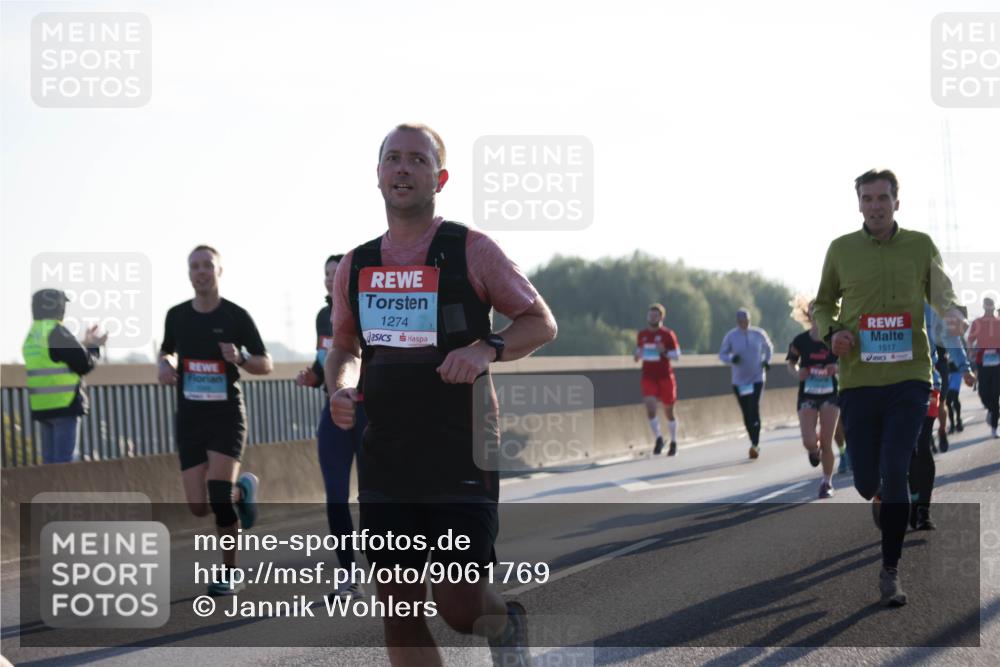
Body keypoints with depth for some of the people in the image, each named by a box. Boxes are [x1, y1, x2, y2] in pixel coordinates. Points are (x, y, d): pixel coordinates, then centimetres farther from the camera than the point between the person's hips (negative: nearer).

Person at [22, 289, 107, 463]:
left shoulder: (32, 336, 14)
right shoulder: (57, 333, -12)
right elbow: (84, 364, -10)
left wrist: (85, 344, 20)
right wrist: (93, 347, 10)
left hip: (41, 407, 8)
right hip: (64, 404, -8)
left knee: (50, 459, 10)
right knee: (65, 459, -8)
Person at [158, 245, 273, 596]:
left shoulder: (236, 316, -5)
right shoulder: (177, 315, 5)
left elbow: (265, 365, 2)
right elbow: (167, 350, 24)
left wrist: (240, 359, -19)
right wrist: (164, 364, 0)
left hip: (227, 415, -3)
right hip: (190, 418, 3)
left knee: (218, 495, -17)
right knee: (199, 507, -3)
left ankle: (228, 573, -1)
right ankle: (241, 490, 31)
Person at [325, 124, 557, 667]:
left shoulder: (471, 251, -3)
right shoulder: (356, 266, 9)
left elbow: (541, 322, 1)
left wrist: (487, 350, -17)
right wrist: (340, 388, 0)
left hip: (462, 458, -4)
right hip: (384, 463, 4)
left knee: (458, 604, -6)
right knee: (398, 611, 2)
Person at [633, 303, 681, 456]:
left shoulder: (667, 334, -6)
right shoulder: (642, 335, 6)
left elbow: (677, 355, -4)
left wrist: (664, 352, -23)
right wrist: (637, 356, -4)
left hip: (665, 377, -2)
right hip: (648, 378, 2)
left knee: (668, 411, 8)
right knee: (650, 407, -17)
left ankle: (673, 442, 26)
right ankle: (658, 438, -1)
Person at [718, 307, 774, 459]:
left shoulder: (759, 334, -1)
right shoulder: (731, 336, -3)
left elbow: (768, 347, 17)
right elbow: (722, 354, 4)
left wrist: (767, 360, 0)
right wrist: (731, 358, -17)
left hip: (757, 379, -2)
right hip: (739, 381, 2)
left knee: (754, 410, -16)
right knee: (747, 414, 6)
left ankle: (755, 445, -18)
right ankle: (754, 443, 20)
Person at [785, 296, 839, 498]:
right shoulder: (800, 341, -7)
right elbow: (791, 362, 8)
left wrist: (837, 368, -17)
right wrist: (797, 372, -13)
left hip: (830, 393, 0)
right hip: (807, 396, 0)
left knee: (826, 443, -2)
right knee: (809, 442, -13)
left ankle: (827, 482, 16)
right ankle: (814, 449, 25)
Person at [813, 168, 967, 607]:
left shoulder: (920, 246, 4)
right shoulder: (841, 249, 5)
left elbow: (942, 295, 4)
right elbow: (823, 304, 15)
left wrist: (953, 315, -20)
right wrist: (831, 332, -6)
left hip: (908, 378, -1)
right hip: (858, 380, 2)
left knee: (895, 473, -12)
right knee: (865, 481, 6)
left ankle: (890, 573, -2)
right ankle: (883, 502, 45)